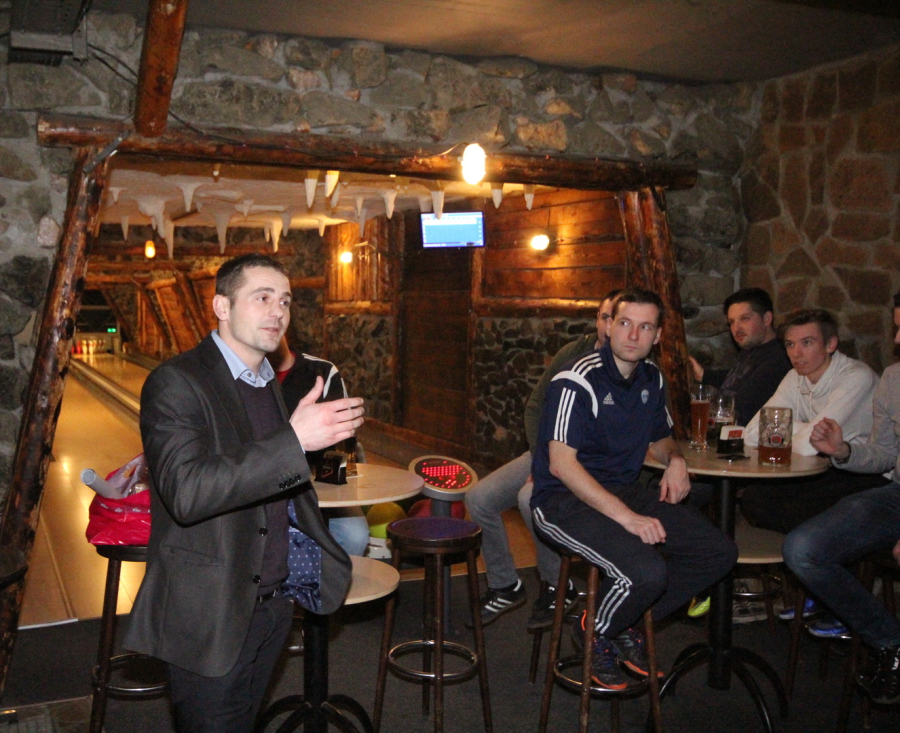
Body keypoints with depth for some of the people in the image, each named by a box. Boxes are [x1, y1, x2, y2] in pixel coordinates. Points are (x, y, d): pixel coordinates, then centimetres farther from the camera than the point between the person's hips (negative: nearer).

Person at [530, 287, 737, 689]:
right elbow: (561, 463, -24)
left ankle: (625, 624, 10)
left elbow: (659, 438, 27)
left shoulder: (651, 378, 9)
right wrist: (626, 517, -28)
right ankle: (596, 636, 3)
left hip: (626, 491, 8)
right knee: (646, 572, -31)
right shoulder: (577, 381, -16)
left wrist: (674, 459, 1)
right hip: (565, 501, -8)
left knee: (720, 552, -4)